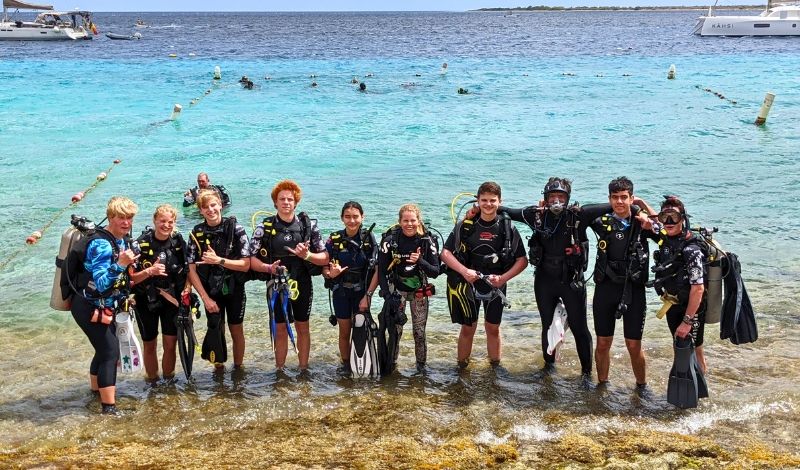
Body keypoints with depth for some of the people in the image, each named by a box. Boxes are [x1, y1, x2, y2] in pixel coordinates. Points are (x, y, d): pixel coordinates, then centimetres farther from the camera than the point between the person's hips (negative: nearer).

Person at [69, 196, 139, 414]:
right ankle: (109, 408, -11)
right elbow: (101, 284, -32)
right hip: (89, 308, -9)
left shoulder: (124, 240, 4)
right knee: (110, 351, -12)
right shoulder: (101, 244, -24)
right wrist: (120, 264, -42)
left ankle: (96, 390, 38)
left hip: (106, 307, 9)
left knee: (105, 349, 18)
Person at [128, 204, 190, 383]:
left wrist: (187, 287, -6)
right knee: (150, 345, 10)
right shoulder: (141, 244, -13)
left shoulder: (179, 242, -1)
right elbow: (131, 277, -13)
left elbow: (188, 269, 11)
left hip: (172, 300, 2)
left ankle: (168, 382, 19)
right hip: (146, 301, -2)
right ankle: (153, 382, 26)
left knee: (170, 344, 3)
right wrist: (150, 271, -29)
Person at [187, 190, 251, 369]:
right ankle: (219, 368, 21)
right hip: (210, 291, 1)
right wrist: (205, 298, -10)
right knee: (216, 330, 3)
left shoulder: (235, 229, -10)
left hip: (234, 289, -1)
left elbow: (245, 265, -12)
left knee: (236, 330, 8)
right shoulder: (197, 233, -5)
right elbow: (191, 270, -6)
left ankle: (238, 368, 25)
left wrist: (218, 260, -23)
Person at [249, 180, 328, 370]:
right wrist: (269, 267, -23)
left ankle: (303, 368, 22)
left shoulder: (308, 225, -2)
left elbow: (325, 258, -2)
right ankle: (280, 370, 17)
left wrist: (307, 255, -20)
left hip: (302, 284, 1)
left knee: (303, 327, 10)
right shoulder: (265, 228, -3)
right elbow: (252, 260, -5)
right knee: (281, 330, 7)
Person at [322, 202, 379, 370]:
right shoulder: (334, 239, -4)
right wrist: (330, 274, -25)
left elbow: (377, 270, -9)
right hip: (341, 292, 1)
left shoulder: (369, 238, -7)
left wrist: (368, 295, -15)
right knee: (344, 332, 8)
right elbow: (324, 268, -1)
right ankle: (346, 366, 22)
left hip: (362, 292, -1)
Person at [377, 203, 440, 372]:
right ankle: (390, 364, 12)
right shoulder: (390, 239, -14)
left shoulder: (427, 240, -11)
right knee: (395, 330, -4)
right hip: (396, 289, -1)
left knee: (419, 331, 4)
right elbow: (381, 270, -11)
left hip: (419, 291, 1)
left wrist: (420, 261, -27)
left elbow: (435, 272, -10)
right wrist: (387, 293, -21)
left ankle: (421, 366, 20)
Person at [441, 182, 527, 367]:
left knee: (493, 328, 8)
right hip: (468, 283, 0)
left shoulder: (507, 228, -4)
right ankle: (461, 368, 19)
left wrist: (503, 278, -14)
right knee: (467, 329, 7)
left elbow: (522, 260, -1)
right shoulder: (465, 226, -5)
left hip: (495, 285, 0)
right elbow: (445, 253, -5)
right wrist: (464, 271, -18)